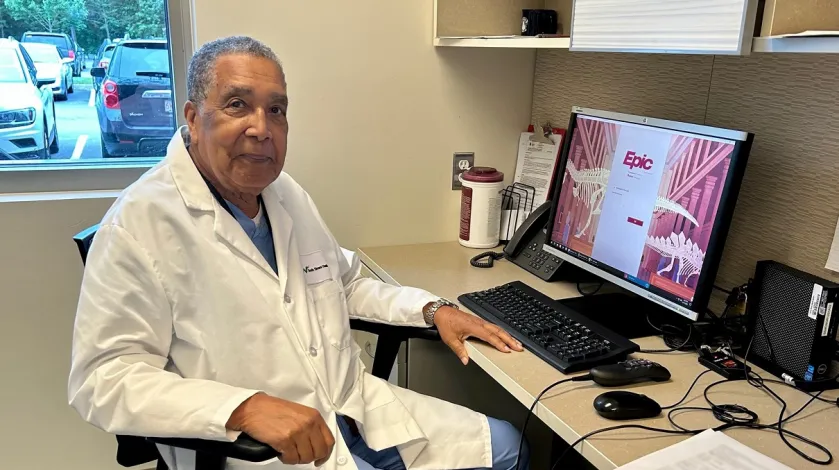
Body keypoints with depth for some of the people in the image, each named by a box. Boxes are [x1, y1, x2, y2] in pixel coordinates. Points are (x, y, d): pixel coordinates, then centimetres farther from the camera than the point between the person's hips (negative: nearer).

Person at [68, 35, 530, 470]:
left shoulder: (288, 193, 8)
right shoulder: (141, 221, -15)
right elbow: (103, 377, -17)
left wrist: (433, 309, 6)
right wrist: (246, 407, -29)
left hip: (356, 404, 7)